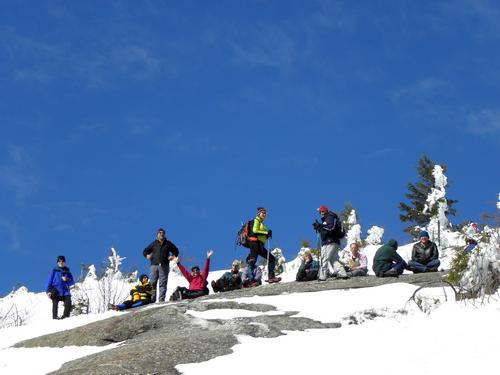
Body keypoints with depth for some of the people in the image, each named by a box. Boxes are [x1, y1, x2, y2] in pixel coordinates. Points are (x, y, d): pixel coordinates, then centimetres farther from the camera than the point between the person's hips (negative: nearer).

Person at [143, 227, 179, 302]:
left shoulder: (168, 244, 12)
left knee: (163, 284, -3)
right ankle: (152, 299, -3)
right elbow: (145, 251, 19)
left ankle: (161, 299, -3)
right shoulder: (153, 244, 12)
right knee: (152, 283, -4)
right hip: (154, 265, 0)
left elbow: (175, 250, 22)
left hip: (164, 266, 0)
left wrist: (173, 256, 4)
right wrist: (147, 255, -1)